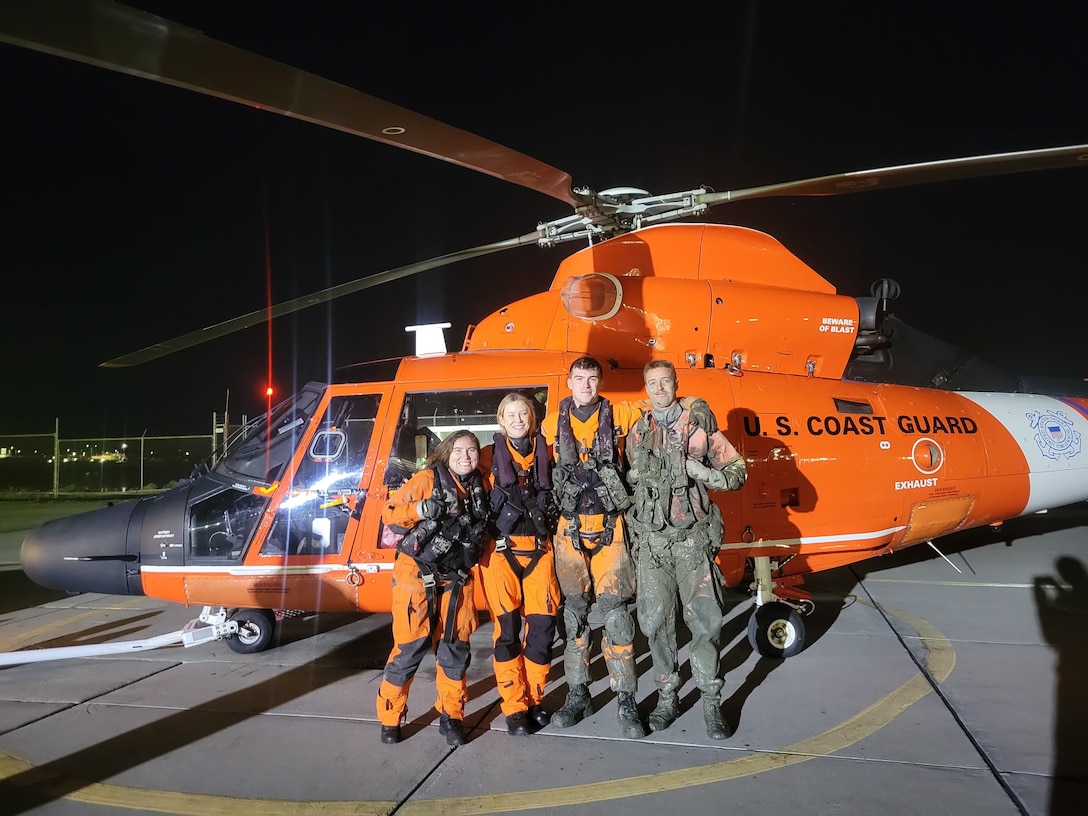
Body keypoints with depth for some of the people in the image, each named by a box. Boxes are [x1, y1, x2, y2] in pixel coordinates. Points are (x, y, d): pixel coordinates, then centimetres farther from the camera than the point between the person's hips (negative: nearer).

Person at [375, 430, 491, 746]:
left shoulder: (481, 486, 6)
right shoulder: (427, 479, -11)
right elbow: (389, 514, -13)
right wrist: (421, 509, -28)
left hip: (456, 579, 5)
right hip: (417, 576, -5)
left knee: (455, 647, 8)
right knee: (410, 647, -1)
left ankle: (451, 715, 22)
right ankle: (389, 718, 16)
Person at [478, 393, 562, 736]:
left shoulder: (545, 453, 10)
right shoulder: (490, 456, 4)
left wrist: (549, 528, 9)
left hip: (539, 548, 2)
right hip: (501, 550, -2)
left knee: (543, 623, 0)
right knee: (507, 627, -1)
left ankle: (535, 699, 18)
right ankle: (515, 707, 11)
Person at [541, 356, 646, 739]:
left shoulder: (621, 415, 1)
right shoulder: (553, 424, 5)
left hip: (609, 528, -2)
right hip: (570, 529, 2)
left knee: (615, 613, -4)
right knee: (574, 613, 8)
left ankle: (626, 703, 5)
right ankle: (577, 695, 20)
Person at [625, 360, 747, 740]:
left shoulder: (700, 424, 0)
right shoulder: (637, 434, 10)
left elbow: (737, 471, 2)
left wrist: (704, 472, -16)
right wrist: (637, 473, -2)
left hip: (692, 538, -2)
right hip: (652, 539, 3)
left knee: (705, 619, -3)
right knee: (655, 620, 4)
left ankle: (711, 700, 13)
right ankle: (667, 695, 21)